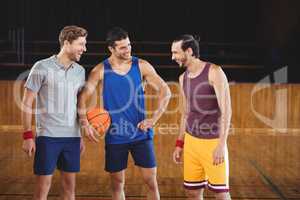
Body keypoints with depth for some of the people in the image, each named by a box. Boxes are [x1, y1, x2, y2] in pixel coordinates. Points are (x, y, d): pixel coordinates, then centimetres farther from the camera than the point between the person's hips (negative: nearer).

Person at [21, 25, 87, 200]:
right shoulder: (42, 67, -7)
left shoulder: (80, 71, 7)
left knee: (70, 186, 10)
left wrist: (82, 135, 12)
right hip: (47, 136, -5)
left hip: (72, 137, 5)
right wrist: (28, 136, -10)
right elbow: (27, 103, -5)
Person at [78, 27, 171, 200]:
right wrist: (85, 123, -21)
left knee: (151, 180, 2)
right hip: (115, 136, 0)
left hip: (140, 133, 0)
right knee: (117, 183, 9)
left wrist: (154, 119, -10)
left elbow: (165, 91, -1)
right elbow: (83, 96, -6)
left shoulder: (141, 66, -3)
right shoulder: (101, 70, -4)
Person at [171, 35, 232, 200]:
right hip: (191, 141, 6)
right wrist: (179, 144, 16)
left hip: (212, 142, -6)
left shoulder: (214, 72, -13)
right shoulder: (183, 78, 8)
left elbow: (226, 110, -17)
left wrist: (222, 144, -22)